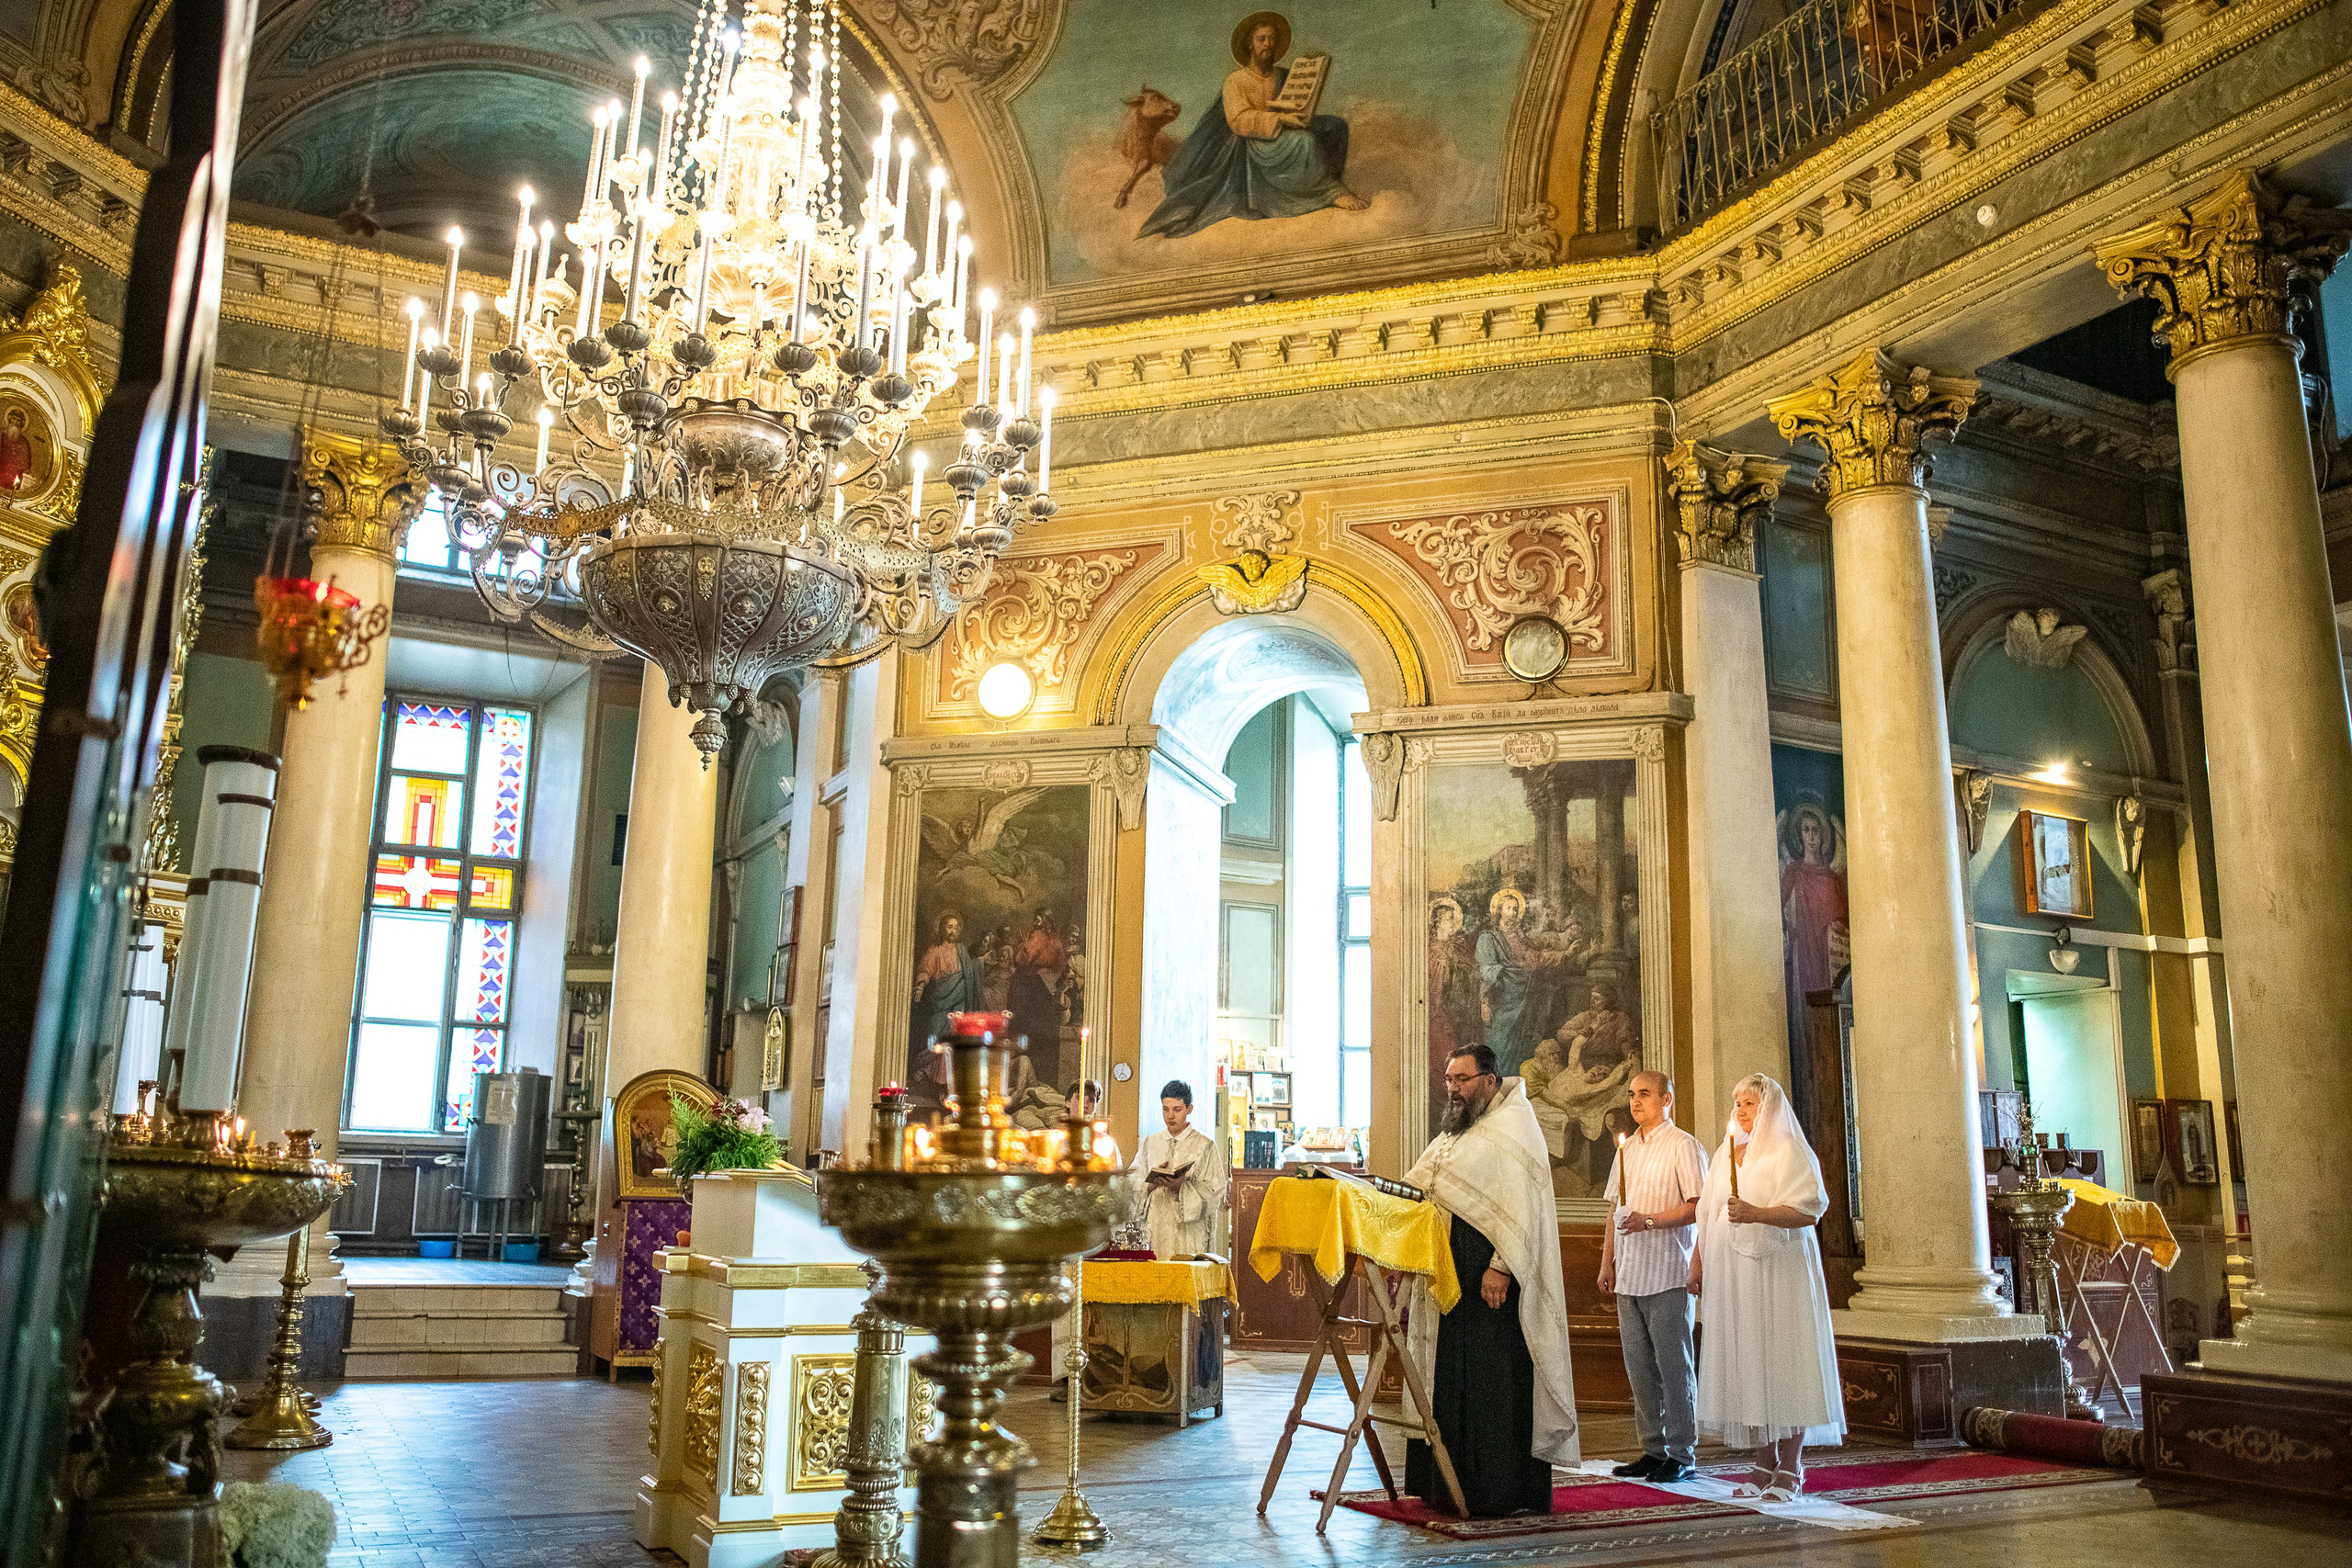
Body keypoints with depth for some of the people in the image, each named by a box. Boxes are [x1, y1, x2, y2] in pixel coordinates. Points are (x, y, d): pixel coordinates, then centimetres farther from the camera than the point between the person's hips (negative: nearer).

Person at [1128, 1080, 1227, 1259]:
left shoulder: (1205, 1146, 2)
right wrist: (1153, 1181, -12)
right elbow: (1132, 1181, 7)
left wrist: (1181, 1187, -18)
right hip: (1154, 1230, 3)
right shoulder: (1150, 1143, 14)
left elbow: (1214, 1192, -5)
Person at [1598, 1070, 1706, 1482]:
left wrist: (1649, 1220, -21)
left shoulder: (1684, 1146, -5)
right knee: (1639, 1367, 10)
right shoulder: (1626, 1149, 17)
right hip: (1629, 1276, 7)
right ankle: (1653, 1449, 18)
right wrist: (1607, 1262, 14)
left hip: (1668, 1275, -7)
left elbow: (1698, 1207, -13)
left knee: (1674, 1365, -2)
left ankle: (1682, 1453, 6)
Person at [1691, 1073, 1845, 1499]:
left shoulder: (1789, 1152, -3)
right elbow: (1708, 1215, 20)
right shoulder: (1725, 1155, 17)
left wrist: (1757, 1214, -25)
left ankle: (1790, 1470, 1)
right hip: (1732, 1274, 6)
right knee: (1748, 1365, 4)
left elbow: (1809, 1211, -12)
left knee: (1782, 1360, -5)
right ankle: (1765, 1465, 11)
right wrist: (1697, 1260, 11)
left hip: (1778, 1271, -6)